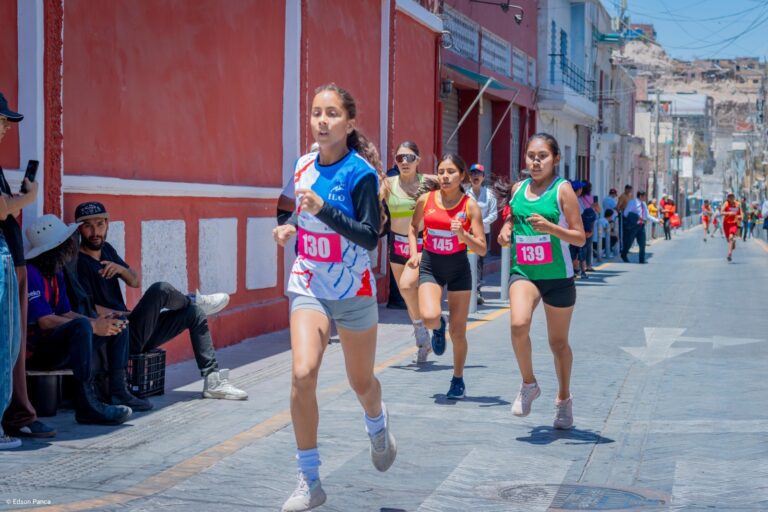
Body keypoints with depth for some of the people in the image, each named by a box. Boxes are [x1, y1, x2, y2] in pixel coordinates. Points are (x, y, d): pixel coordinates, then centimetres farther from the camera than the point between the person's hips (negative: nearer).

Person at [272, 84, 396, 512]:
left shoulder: (361, 173, -14)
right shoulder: (304, 166, 1)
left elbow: (371, 236, -21)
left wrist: (324, 211, -31)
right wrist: (292, 227, 0)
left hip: (354, 291, -3)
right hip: (309, 285, 3)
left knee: (361, 381, 13)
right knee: (303, 374, -18)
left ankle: (377, 425, 52)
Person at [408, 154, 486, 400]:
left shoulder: (470, 205, -8)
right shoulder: (426, 200, -3)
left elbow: (482, 250, -9)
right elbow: (413, 227, 18)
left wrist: (463, 235, -26)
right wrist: (414, 252, 3)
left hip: (458, 267, -1)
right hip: (430, 265, 1)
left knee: (458, 332, 4)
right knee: (429, 317, -25)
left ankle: (458, 380, 26)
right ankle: (438, 327, 14)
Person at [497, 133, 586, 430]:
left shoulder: (562, 190, -6)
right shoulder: (518, 189, 6)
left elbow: (580, 238, -8)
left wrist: (550, 227, -24)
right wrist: (506, 230, 1)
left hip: (558, 276, -2)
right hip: (523, 272, 2)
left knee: (558, 342, 12)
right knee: (519, 324, -26)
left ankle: (564, 399, 34)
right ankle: (528, 385, -3)